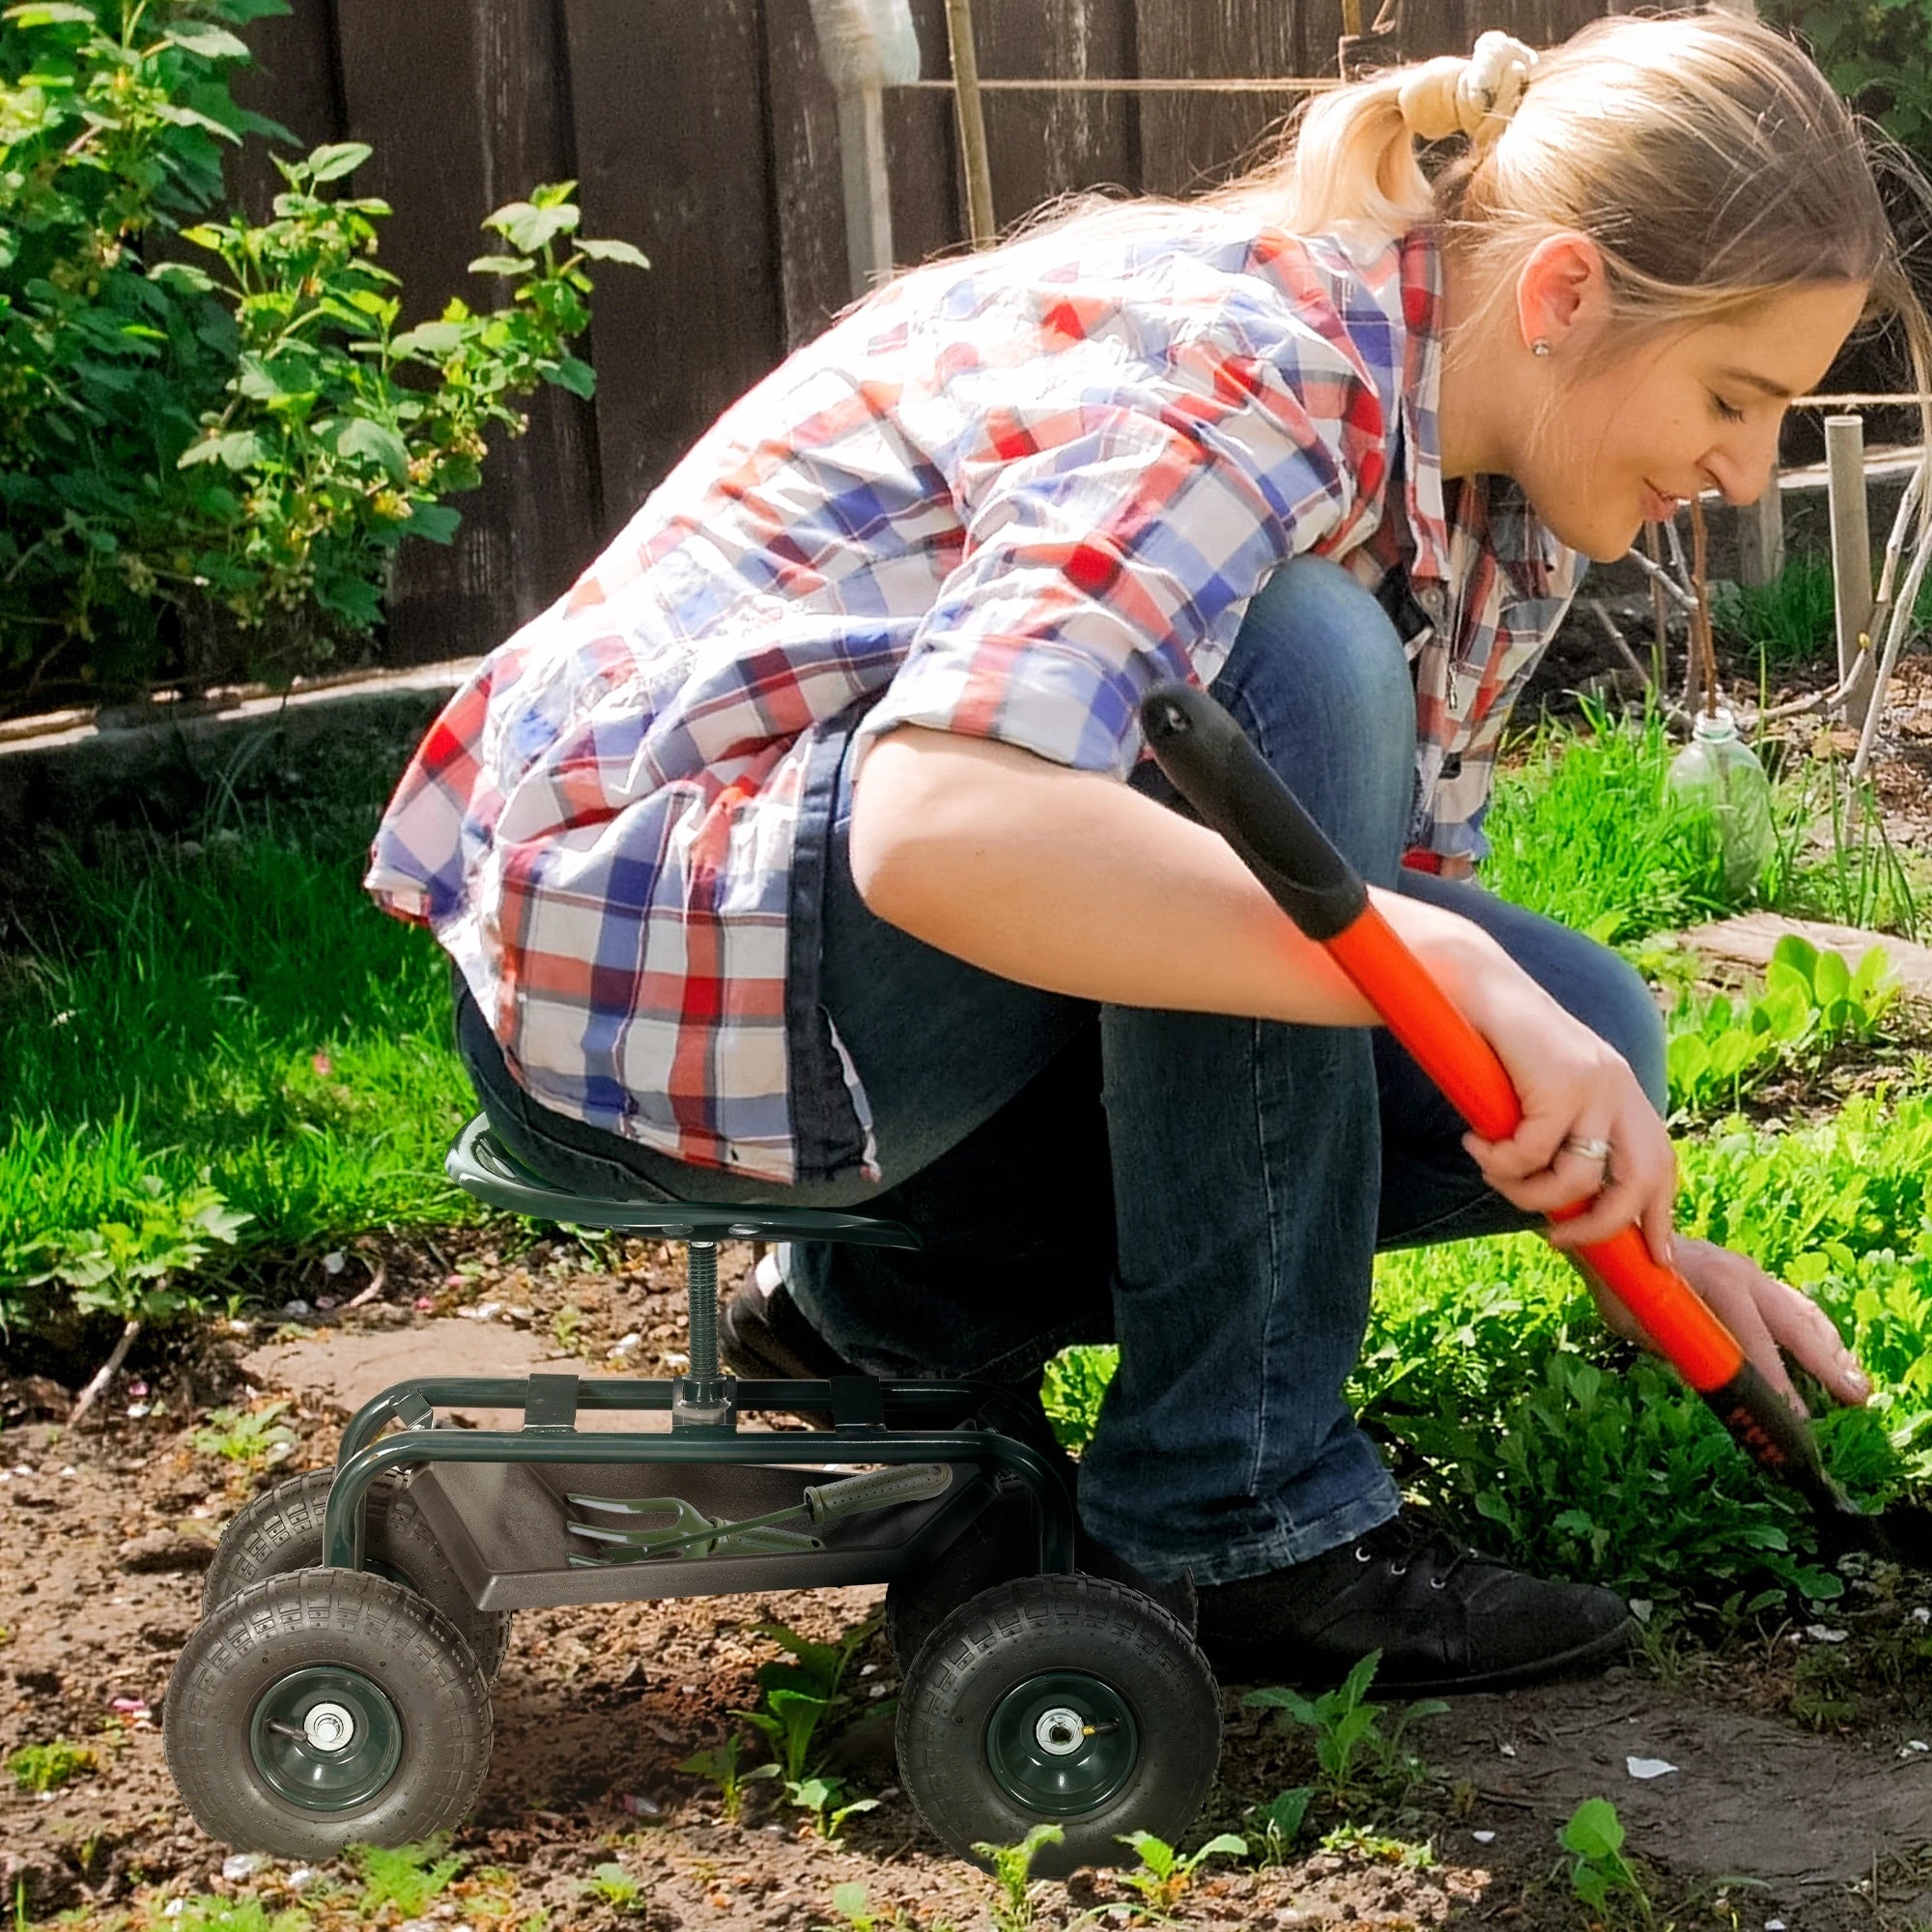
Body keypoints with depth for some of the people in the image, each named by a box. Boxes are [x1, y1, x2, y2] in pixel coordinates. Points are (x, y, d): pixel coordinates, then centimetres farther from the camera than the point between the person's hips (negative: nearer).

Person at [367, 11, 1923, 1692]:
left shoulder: (1496, 512, 3)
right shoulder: (1246, 367, -26)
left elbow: (1392, 904, 11)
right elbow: (938, 826, -41)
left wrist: (1648, 1236, 0)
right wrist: (1460, 976, -43)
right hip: (636, 937, -9)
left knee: (1582, 1032, -5)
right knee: (1291, 666, -30)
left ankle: (906, 1300, 8)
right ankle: (1242, 1515, -21)